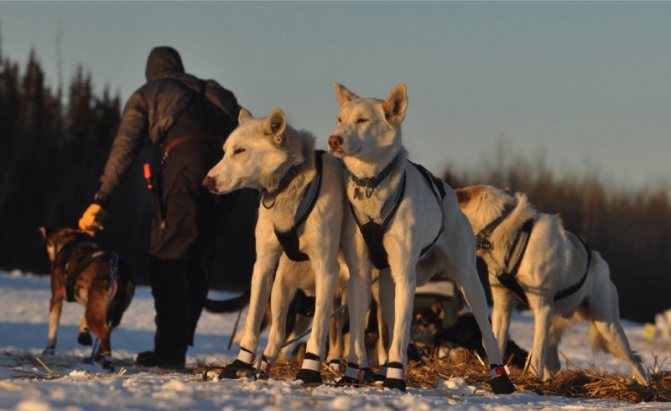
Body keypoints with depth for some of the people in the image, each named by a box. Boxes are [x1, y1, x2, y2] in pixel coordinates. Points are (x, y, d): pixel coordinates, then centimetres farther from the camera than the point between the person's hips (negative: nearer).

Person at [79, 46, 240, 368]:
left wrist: (100, 200, 3)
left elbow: (123, 150, 8)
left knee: (168, 257, -3)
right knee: (197, 261, 12)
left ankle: (170, 348, -13)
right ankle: (181, 342, 13)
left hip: (184, 158, -4)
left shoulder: (146, 95, 21)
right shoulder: (215, 92, 34)